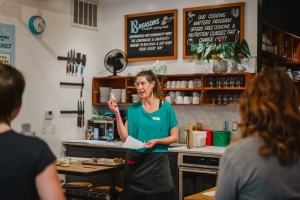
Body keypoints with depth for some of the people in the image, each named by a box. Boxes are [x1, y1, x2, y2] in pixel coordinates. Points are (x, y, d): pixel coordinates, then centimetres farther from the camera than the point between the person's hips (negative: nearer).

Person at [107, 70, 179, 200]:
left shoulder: (166, 108, -4)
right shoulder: (133, 109, 2)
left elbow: (174, 137, 0)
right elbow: (125, 137, -3)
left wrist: (156, 141, -17)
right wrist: (117, 113, -10)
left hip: (158, 159, -2)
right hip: (135, 160, 2)